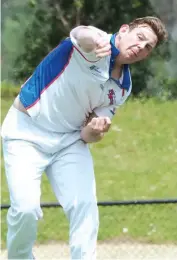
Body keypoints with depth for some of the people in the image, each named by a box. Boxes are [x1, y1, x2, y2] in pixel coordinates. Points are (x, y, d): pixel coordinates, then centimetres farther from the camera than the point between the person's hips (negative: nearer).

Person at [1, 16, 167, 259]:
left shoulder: (122, 88, 2)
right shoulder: (95, 43, -17)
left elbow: (88, 136, 3)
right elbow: (81, 34, -45)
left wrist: (94, 131, -23)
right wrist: (92, 39, -71)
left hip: (69, 139, 6)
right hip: (26, 132, -6)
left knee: (84, 206, -10)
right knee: (26, 208, -18)